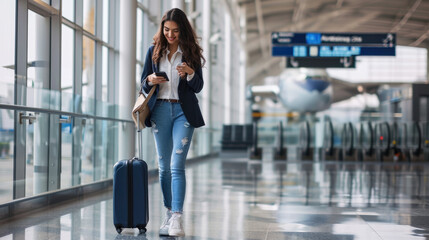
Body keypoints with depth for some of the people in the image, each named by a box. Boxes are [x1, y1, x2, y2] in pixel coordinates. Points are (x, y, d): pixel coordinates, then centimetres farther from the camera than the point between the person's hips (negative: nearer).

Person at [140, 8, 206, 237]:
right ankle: (169, 213, 19)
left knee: (177, 166, -13)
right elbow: (143, 84, 8)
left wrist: (190, 73, -21)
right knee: (164, 167, 7)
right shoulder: (154, 51, 6)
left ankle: (177, 218, -16)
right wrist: (151, 80, -14)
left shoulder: (191, 53, 1)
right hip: (160, 110, 3)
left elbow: (198, 87, 0)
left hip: (183, 111, -3)